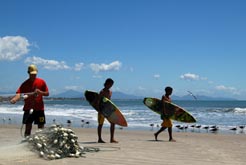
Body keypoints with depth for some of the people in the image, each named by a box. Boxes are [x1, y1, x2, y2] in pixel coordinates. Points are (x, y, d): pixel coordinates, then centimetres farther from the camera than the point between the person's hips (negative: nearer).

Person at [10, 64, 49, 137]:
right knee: (28, 127, 1)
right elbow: (19, 93, -15)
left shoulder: (41, 82, 1)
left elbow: (47, 93, 4)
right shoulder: (25, 84, -1)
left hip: (39, 109, 0)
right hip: (28, 109, 0)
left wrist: (40, 92, -16)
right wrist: (14, 99, -36)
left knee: (41, 127, 5)